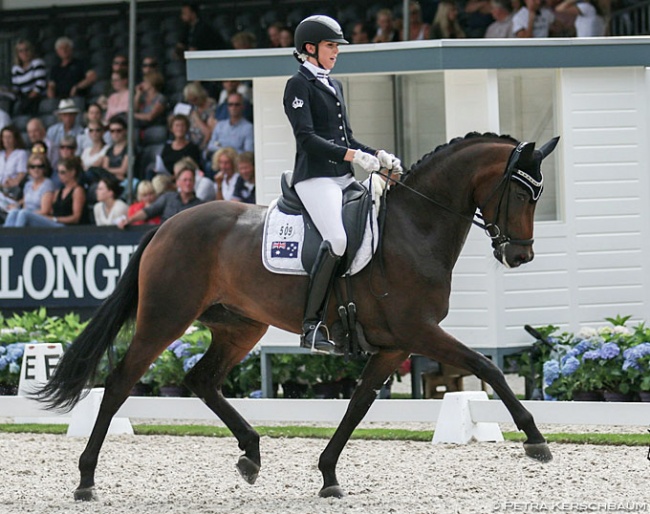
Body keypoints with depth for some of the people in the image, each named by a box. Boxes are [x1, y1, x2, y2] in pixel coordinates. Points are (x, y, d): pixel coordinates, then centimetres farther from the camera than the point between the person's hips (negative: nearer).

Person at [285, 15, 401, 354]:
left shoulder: (334, 87, 22)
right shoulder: (298, 85, -4)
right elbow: (307, 138, -15)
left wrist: (379, 157, 8)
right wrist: (352, 155, -21)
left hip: (343, 177, 9)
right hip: (315, 177, -9)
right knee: (337, 239, -26)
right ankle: (311, 326, -23)